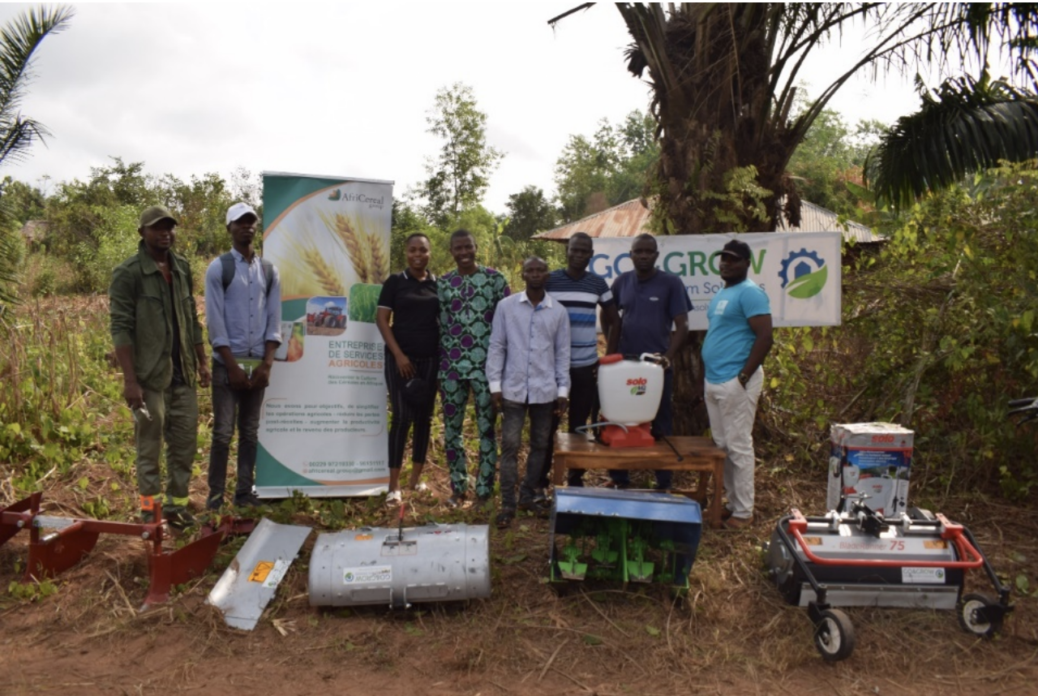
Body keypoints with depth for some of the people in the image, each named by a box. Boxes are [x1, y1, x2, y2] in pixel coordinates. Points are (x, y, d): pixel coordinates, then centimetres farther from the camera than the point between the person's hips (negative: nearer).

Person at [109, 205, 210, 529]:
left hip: (183, 374, 6)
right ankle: (149, 509, 16)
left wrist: (202, 362, 11)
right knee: (149, 446, 5)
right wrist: (130, 380, -17)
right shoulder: (127, 273, -7)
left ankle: (176, 503, 21)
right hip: (150, 377, -5)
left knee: (185, 444, 9)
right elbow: (121, 329, -12)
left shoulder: (183, 268, 11)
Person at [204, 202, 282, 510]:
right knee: (223, 432, -1)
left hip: (258, 363, 4)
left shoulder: (269, 271, 8)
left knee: (250, 432, 9)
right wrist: (232, 366, -13)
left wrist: (267, 363, -5)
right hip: (227, 362, -3)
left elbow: (274, 319, 4)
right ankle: (216, 494, 9)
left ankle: (245, 491, 17)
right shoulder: (218, 268, -3)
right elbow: (215, 322, -8)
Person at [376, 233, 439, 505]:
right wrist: (398, 354, -11)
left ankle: (416, 478, 20)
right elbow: (381, 319, -3)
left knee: (425, 417, 8)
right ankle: (393, 485, -1)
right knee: (402, 417, -8)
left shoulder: (438, 283, 8)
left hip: (431, 358, 3)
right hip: (401, 357, -3)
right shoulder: (395, 281, 0)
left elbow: (446, 320, 13)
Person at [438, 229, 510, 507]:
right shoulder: (443, 284, 7)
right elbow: (440, 328, 9)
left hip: (486, 365, -3)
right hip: (452, 366, 3)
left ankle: (484, 489, 15)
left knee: (486, 428, 4)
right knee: (451, 428, 9)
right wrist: (438, 370, 7)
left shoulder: (494, 279, -1)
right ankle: (458, 487, 23)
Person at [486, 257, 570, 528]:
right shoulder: (506, 306, -1)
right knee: (510, 446, -3)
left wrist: (562, 390, 4)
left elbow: (562, 353, 7)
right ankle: (507, 504, 6)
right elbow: (496, 347, 1)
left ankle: (527, 496, 25)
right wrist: (495, 385, -4)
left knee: (540, 445, 10)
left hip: (545, 391, 2)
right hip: (513, 389, -2)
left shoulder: (559, 312, 4)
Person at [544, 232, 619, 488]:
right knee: (548, 424, 3)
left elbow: (614, 321, 12)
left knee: (579, 424, 9)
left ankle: (576, 480, 20)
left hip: (587, 366, 2)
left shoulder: (598, 284, 5)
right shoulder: (549, 281, -1)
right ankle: (540, 481, 14)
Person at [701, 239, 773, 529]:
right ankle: (732, 503, 24)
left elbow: (764, 337, -18)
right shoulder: (722, 294, 18)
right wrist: (708, 374, 17)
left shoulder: (749, 292, -10)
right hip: (714, 381, 9)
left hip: (734, 382, -9)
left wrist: (743, 377, -19)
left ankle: (743, 513, 6)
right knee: (722, 445, 13)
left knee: (738, 447, -3)